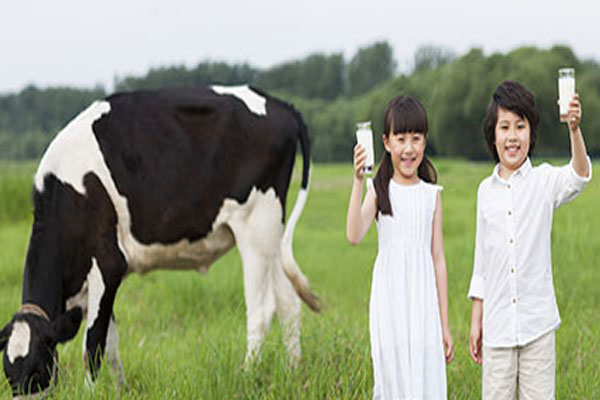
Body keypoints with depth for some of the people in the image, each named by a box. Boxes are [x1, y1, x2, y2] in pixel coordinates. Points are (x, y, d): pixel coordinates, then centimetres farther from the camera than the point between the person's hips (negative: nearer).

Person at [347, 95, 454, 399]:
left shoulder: (432, 194, 6)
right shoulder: (379, 191, -1)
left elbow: (438, 259, 8)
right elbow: (354, 236, -18)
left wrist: (445, 325, 8)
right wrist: (358, 182, -26)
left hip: (424, 304, 2)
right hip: (390, 301, -2)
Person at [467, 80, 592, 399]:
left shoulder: (544, 181, 0)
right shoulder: (486, 190, 7)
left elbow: (579, 177, -23)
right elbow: (481, 261, 11)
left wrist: (575, 129, -40)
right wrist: (475, 321, 11)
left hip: (537, 323, -2)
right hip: (497, 324, 2)